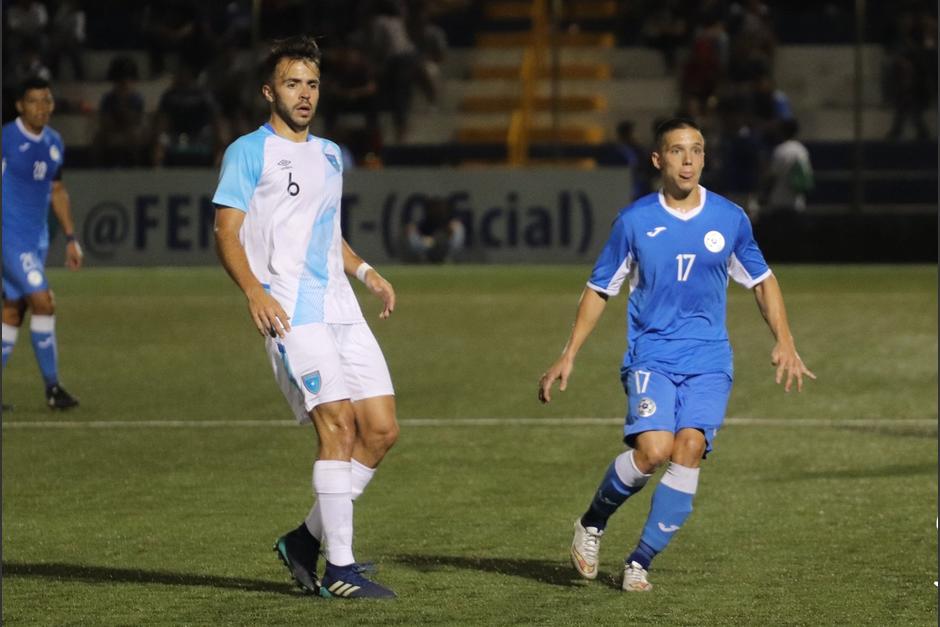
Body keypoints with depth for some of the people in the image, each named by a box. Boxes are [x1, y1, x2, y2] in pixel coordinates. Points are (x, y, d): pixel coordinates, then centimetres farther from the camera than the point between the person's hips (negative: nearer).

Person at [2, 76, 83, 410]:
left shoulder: (54, 143, 10)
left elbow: (57, 191, 21)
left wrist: (70, 238, 19)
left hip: (37, 238, 7)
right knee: (43, 302, -13)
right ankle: (52, 388, -7)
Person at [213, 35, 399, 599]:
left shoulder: (330, 155, 21)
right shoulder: (250, 152, -1)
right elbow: (227, 233, -6)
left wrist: (365, 271, 15)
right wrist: (255, 291, -21)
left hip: (341, 311, 8)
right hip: (290, 313, -8)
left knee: (382, 430, 0)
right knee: (339, 424, -17)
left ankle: (307, 541, 14)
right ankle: (339, 570, -12)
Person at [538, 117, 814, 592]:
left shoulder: (729, 218, 4)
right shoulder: (634, 221, 0)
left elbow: (762, 280, 17)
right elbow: (599, 289, 9)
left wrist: (784, 342, 6)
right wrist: (568, 356, 4)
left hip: (708, 361, 2)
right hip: (650, 356, -2)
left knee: (689, 449, -18)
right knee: (653, 449, -23)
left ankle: (640, 562, -6)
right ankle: (592, 523, 4)